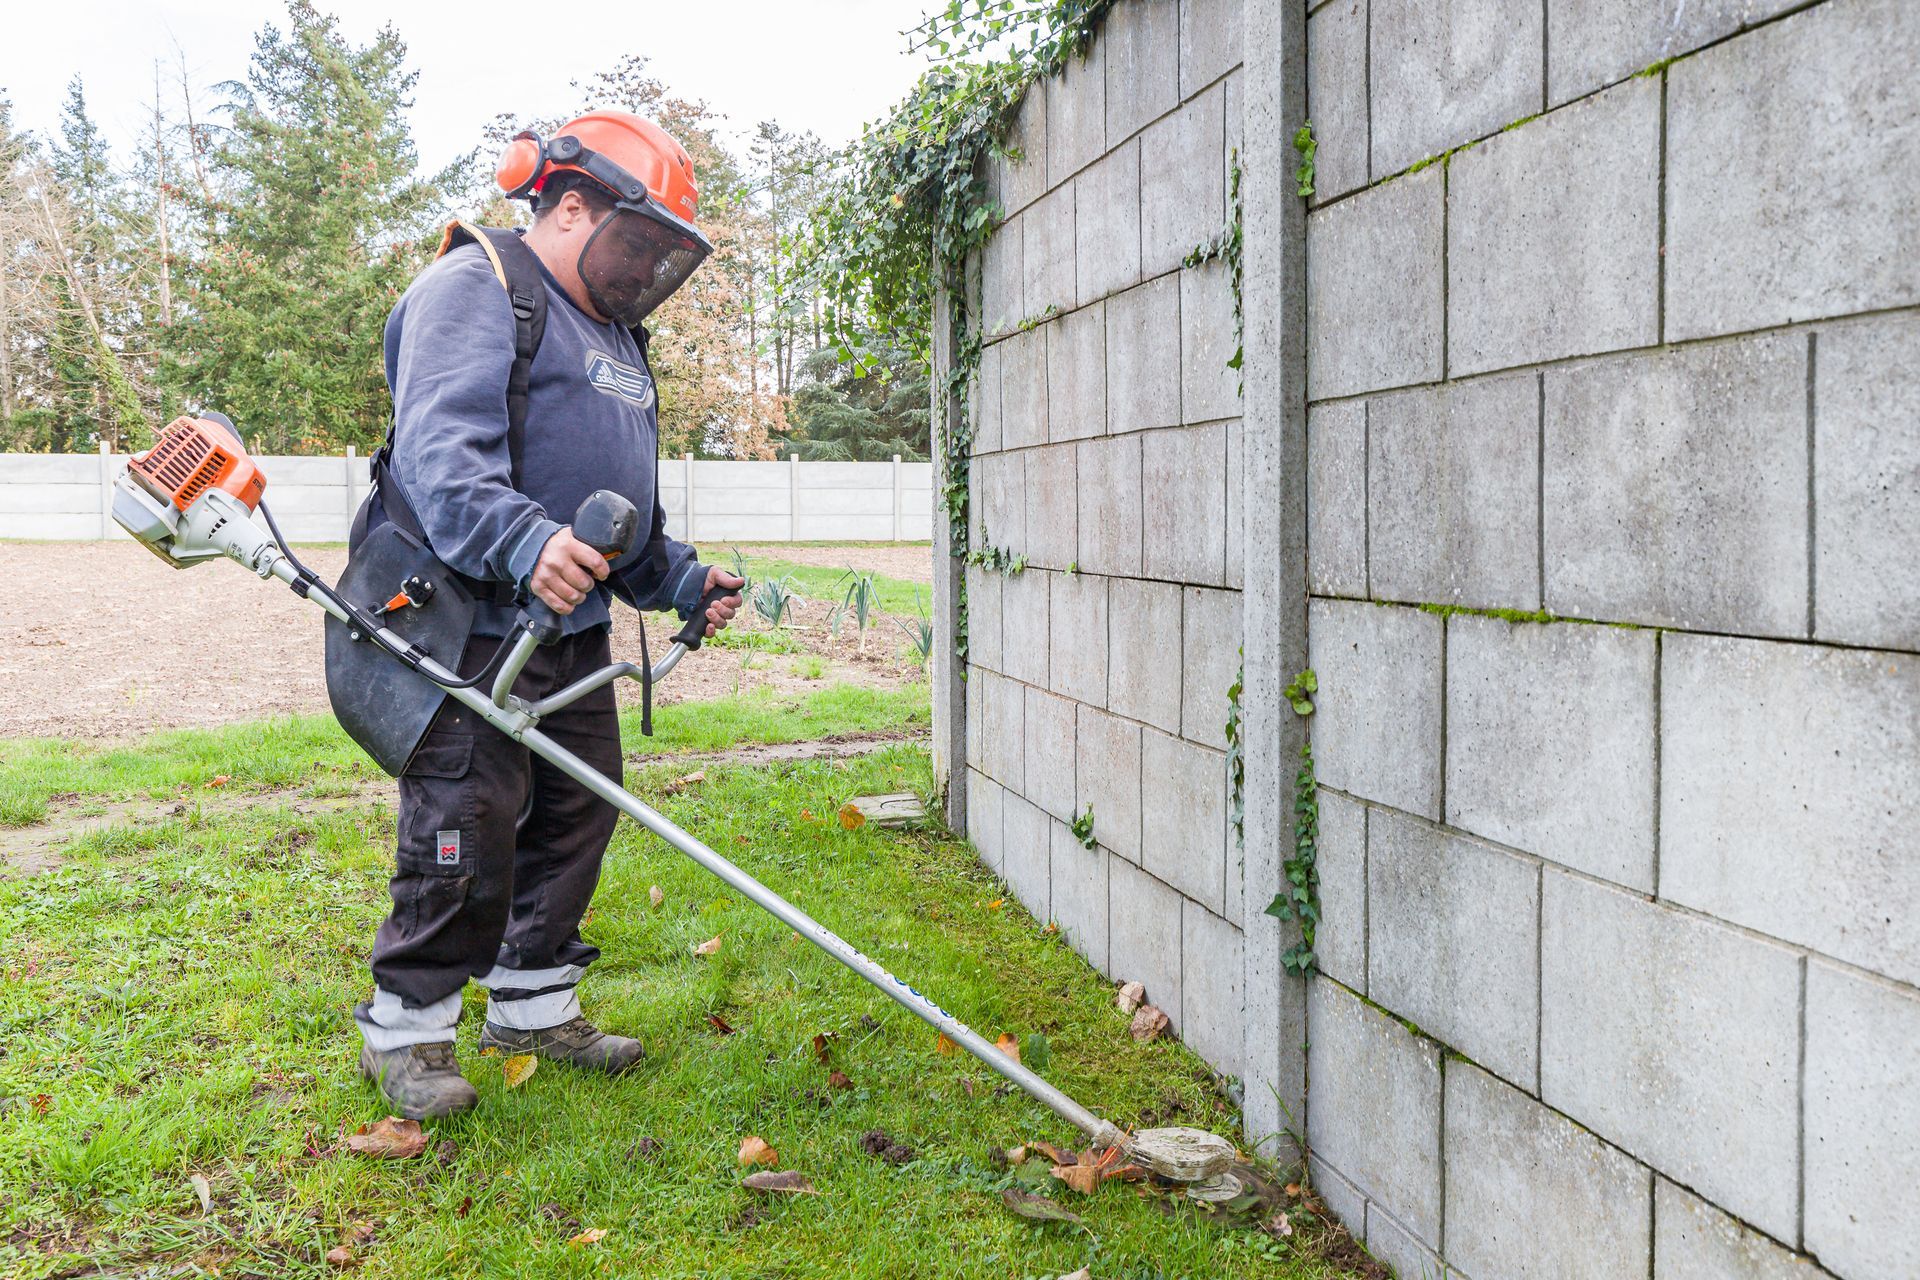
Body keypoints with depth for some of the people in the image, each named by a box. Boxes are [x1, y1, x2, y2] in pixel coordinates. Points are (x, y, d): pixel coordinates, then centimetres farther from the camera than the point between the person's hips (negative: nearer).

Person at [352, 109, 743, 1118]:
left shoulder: (613, 334, 21)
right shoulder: (472, 290, -10)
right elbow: (437, 450, -25)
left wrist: (679, 580, 13)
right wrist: (523, 541, -40)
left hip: (573, 631, 9)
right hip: (473, 629, -9)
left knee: (576, 816, 13)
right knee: (467, 831, -6)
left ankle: (533, 1003, 29)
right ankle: (405, 1025, 13)